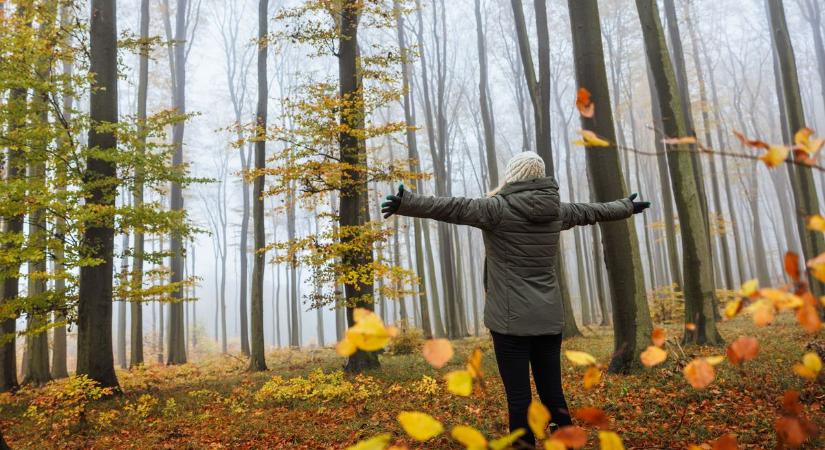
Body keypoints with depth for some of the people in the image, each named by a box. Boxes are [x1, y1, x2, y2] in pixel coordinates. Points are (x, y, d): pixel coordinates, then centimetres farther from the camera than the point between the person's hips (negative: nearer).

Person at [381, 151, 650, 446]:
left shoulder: (499, 208, -9)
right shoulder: (557, 211, 8)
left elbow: (452, 207, -22)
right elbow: (592, 211, 25)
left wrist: (405, 203, -29)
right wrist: (627, 206, 43)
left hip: (512, 319, -5)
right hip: (549, 317, 6)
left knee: (519, 397, 0)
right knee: (553, 393, 13)